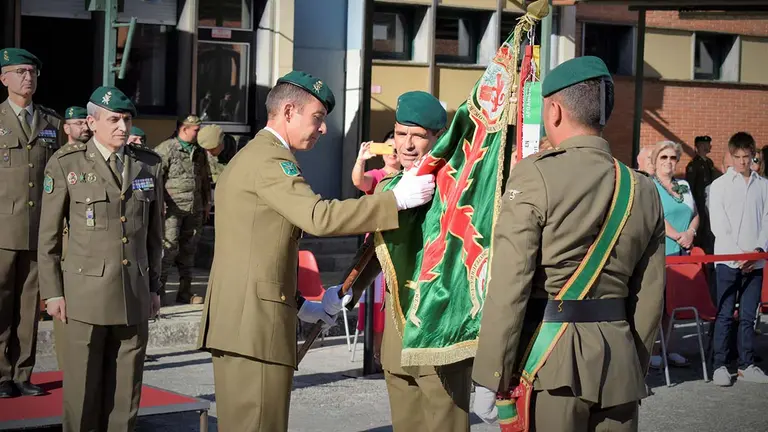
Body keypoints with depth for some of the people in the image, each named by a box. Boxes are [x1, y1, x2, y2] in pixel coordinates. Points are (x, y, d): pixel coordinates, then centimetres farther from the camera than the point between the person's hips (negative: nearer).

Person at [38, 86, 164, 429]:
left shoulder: (150, 165, 7)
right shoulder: (65, 164, -4)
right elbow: (48, 235, -1)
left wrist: (154, 288, 12)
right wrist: (53, 293, -4)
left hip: (134, 295, 3)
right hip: (84, 293, -3)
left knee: (125, 390, 5)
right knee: (82, 389, 1)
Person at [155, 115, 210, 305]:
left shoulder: (199, 152, 15)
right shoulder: (165, 150, -7)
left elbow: (205, 179, 26)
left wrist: (207, 202, 24)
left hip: (194, 210, 6)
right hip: (172, 208, -6)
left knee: (188, 250, 9)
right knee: (169, 248, -11)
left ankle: (185, 292, 16)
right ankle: (157, 288, -1)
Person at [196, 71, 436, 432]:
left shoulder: (245, 158, 24)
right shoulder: (270, 159, -10)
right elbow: (320, 218, -24)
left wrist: (299, 305, 23)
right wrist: (397, 199, -20)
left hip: (232, 320, 11)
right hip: (256, 321, -11)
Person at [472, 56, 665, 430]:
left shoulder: (535, 175, -9)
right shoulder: (644, 189, 6)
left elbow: (509, 285, -13)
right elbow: (649, 297, 8)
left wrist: (489, 379, -10)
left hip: (549, 358, -4)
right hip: (619, 359, 5)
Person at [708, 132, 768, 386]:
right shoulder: (720, 185, 1)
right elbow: (718, 225, -4)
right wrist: (739, 254, -12)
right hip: (727, 259, -2)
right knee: (725, 315, -2)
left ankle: (746, 365, 12)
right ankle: (720, 365, 2)